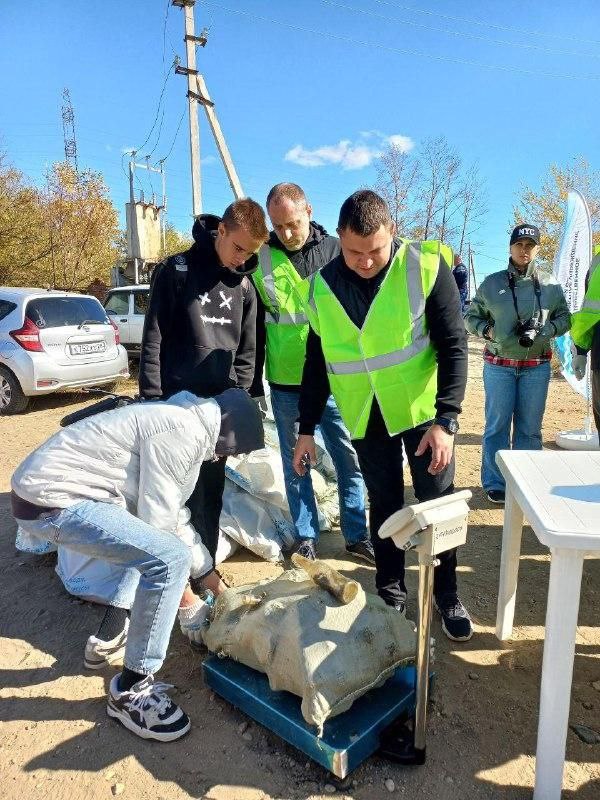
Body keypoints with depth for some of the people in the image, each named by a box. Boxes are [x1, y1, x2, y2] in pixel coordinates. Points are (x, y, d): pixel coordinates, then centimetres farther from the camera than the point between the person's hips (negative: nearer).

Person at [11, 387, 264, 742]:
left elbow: (164, 514, 18)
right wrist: (187, 599, -1)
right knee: (170, 559, -18)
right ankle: (130, 691, -2)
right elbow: (158, 524, -15)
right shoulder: (182, 433, -18)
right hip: (51, 499, -11)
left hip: (47, 482, 11)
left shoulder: (180, 420, 13)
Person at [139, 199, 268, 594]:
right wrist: (153, 400, -11)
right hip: (176, 401, -4)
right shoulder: (177, 269, -5)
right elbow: (153, 339, -7)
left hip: (220, 404, 4)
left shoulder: (245, 286, 7)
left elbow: (246, 351, 10)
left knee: (210, 491, 12)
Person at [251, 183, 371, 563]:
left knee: (350, 458, 7)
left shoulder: (337, 252, 0)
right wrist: (253, 382, 4)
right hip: (285, 384, 1)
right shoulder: (260, 258, 1)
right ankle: (306, 538, 26)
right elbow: (253, 327, 5)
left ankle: (357, 535, 24)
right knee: (295, 464, 11)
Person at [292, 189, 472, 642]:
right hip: (366, 417, 2)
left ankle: (447, 596, 28)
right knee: (384, 504, 12)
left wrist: (446, 419, -19)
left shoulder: (426, 266, -14)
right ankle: (391, 592, 30)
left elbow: (454, 345, -13)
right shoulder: (324, 286, -3)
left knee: (438, 505, 7)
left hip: (423, 408, -2)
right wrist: (307, 428, 6)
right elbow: (316, 361, 4)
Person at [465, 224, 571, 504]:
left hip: (537, 366, 1)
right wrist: (487, 330, -9)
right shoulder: (492, 283, 2)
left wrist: (543, 331, -9)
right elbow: (470, 317, 10)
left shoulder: (550, 284, 4)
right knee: (497, 425, 2)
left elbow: (565, 318, 10)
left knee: (530, 427, 7)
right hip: (498, 365, -1)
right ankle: (495, 484, 13)